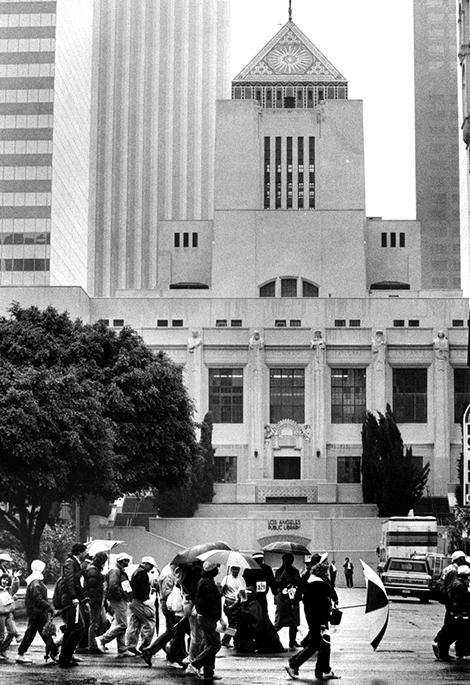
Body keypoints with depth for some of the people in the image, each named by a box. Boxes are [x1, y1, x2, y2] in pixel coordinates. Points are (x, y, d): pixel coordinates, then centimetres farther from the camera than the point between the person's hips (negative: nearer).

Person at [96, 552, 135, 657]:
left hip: (122, 601, 11)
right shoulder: (115, 571, -12)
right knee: (122, 625, -12)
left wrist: (127, 597, 11)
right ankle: (102, 639, -7)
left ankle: (122, 650, 12)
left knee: (121, 626, 10)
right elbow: (113, 586, -24)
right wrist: (121, 594, -16)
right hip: (118, 601, -11)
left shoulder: (121, 571, 21)